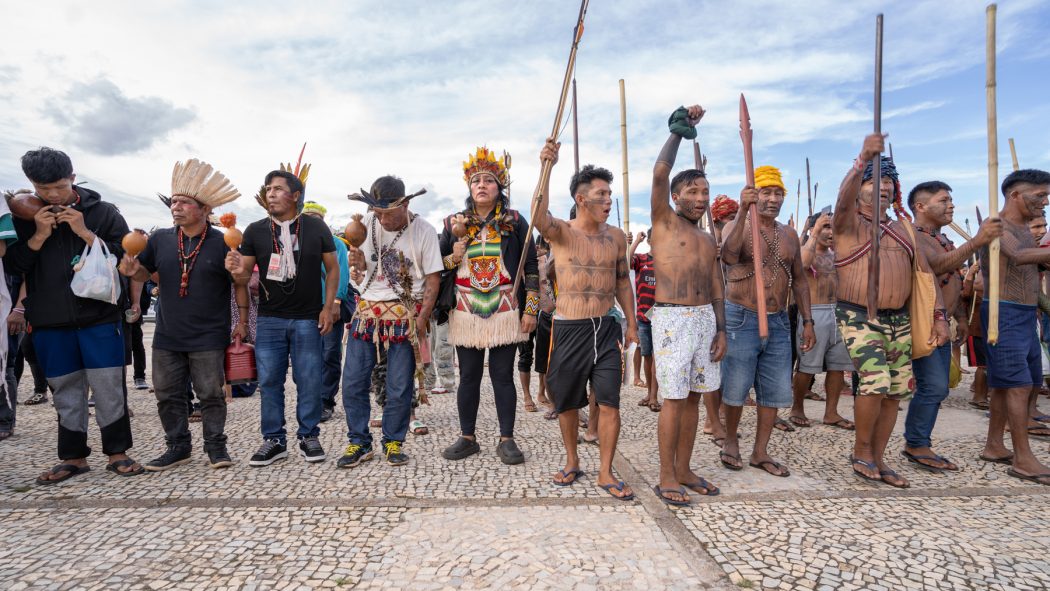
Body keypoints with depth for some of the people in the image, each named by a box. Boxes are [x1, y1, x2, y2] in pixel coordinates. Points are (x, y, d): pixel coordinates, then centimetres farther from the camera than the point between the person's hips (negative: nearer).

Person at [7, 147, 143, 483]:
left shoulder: (103, 212, 0)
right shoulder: (23, 215, 7)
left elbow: (126, 257, -4)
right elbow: (11, 265, 4)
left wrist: (85, 232, -14)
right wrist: (39, 235, -10)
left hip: (99, 316, -2)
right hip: (49, 322, 2)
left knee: (109, 388, 1)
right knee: (66, 391, 10)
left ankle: (117, 453, 13)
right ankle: (73, 457, 21)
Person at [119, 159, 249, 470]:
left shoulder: (222, 243, -7)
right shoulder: (160, 239, 4)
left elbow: (240, 283, -2)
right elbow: (145, 274, 15)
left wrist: (243, 320, -6)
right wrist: (133, 270, -8)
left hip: (209, 337, -4)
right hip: (167, 336, 5)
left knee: (211, 394, 3)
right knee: (168, 395, 11)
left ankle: (215, 445, 17)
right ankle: (178, 447, 25)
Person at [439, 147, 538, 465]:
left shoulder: (515, 222, 3)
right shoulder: (454, 223, 8)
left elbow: (531, 267, 1)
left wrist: (531, 310, -5)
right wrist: (454, 258, -9)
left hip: (505, 313, -2)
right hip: (465, 312, 2)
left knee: (503, 376, 3)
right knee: (469, 376, 8)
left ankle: (507, 440, 14)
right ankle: (467, 438, 21)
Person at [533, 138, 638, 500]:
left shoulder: (616, 236, 7)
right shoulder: (561, 232, -5)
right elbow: (539, 216, -29)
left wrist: (632, 324, 12)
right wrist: (546, 167, -39)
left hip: (607, 328, 2)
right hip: (568, 329, -2)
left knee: (610, 403, 0)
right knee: (567, 402, 11)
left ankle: (606, 473, 14)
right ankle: (572, 462, 32)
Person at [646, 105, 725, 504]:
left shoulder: (708, 240, 18)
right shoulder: (664, 221, 1)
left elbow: (716, 289, 16)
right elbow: (659, 174, -14)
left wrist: (720, 330, 7)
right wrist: (679, 130, -5)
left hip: (705, 318, 6)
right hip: (672, 318, -6)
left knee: (694, 396, 10)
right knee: (674, 399, -5)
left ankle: (683, 470, 22)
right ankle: (666, 477, 6)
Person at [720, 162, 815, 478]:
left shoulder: (789, 234, 12)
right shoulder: (736, 227, -5)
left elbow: (799, 279, 16)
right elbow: (728, 256, -29)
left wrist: (807, 320, 11)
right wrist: (743, 211, -37)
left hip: (778, 321, 6)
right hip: (741, 318, -5)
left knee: (774, 390, 9)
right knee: (736, 388, 3)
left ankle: (760, 452, 22)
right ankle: (730, 442, 25)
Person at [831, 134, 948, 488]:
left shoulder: (902, 230, 17)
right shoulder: (849, 223, -1)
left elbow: (925, 274, 13)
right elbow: (844, 200, -25)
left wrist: (939, 316, 4)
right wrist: (863, 160, -40)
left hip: (899, 319, 6)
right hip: (858, 316, -6)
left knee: (895, 392, 7)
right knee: (875, 382, -19)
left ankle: (877, 460, 20)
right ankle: (861, 451, 3)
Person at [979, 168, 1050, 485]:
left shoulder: (1024, 230, 18)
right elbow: (1020, 256, -31)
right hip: (1004, 314, -10)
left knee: (1018, 383, 12)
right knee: (1019, 385, -8)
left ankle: (994, 446, 21)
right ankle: (1024, 460, -2)